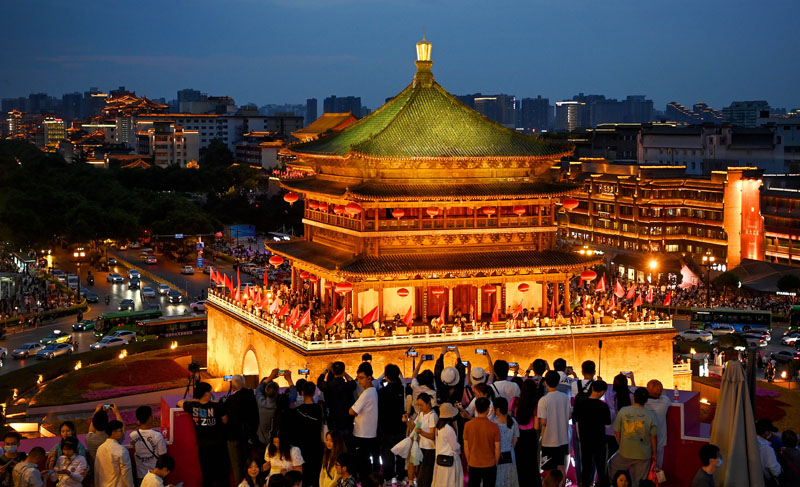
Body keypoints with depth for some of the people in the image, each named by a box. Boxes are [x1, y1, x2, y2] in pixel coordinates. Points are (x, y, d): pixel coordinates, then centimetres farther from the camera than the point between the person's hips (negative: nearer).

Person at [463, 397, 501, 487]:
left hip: (473, 465, 2)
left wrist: (468, 462, 12)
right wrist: (496, 463, 8)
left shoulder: (468, 425, -9)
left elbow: (466, 447, -2)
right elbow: (497, 448, -8)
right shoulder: (494, 427, -14)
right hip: (489, 465, -1)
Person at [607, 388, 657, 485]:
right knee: (640, 482, 10)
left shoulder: (623, 411, -8)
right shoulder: (650, 415, -9)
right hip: (644, 455, 0)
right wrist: (654, 453, 9)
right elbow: (654, 437, -4)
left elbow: (616, 431, -1)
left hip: (625, 452, 0)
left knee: (612, 465, 26)